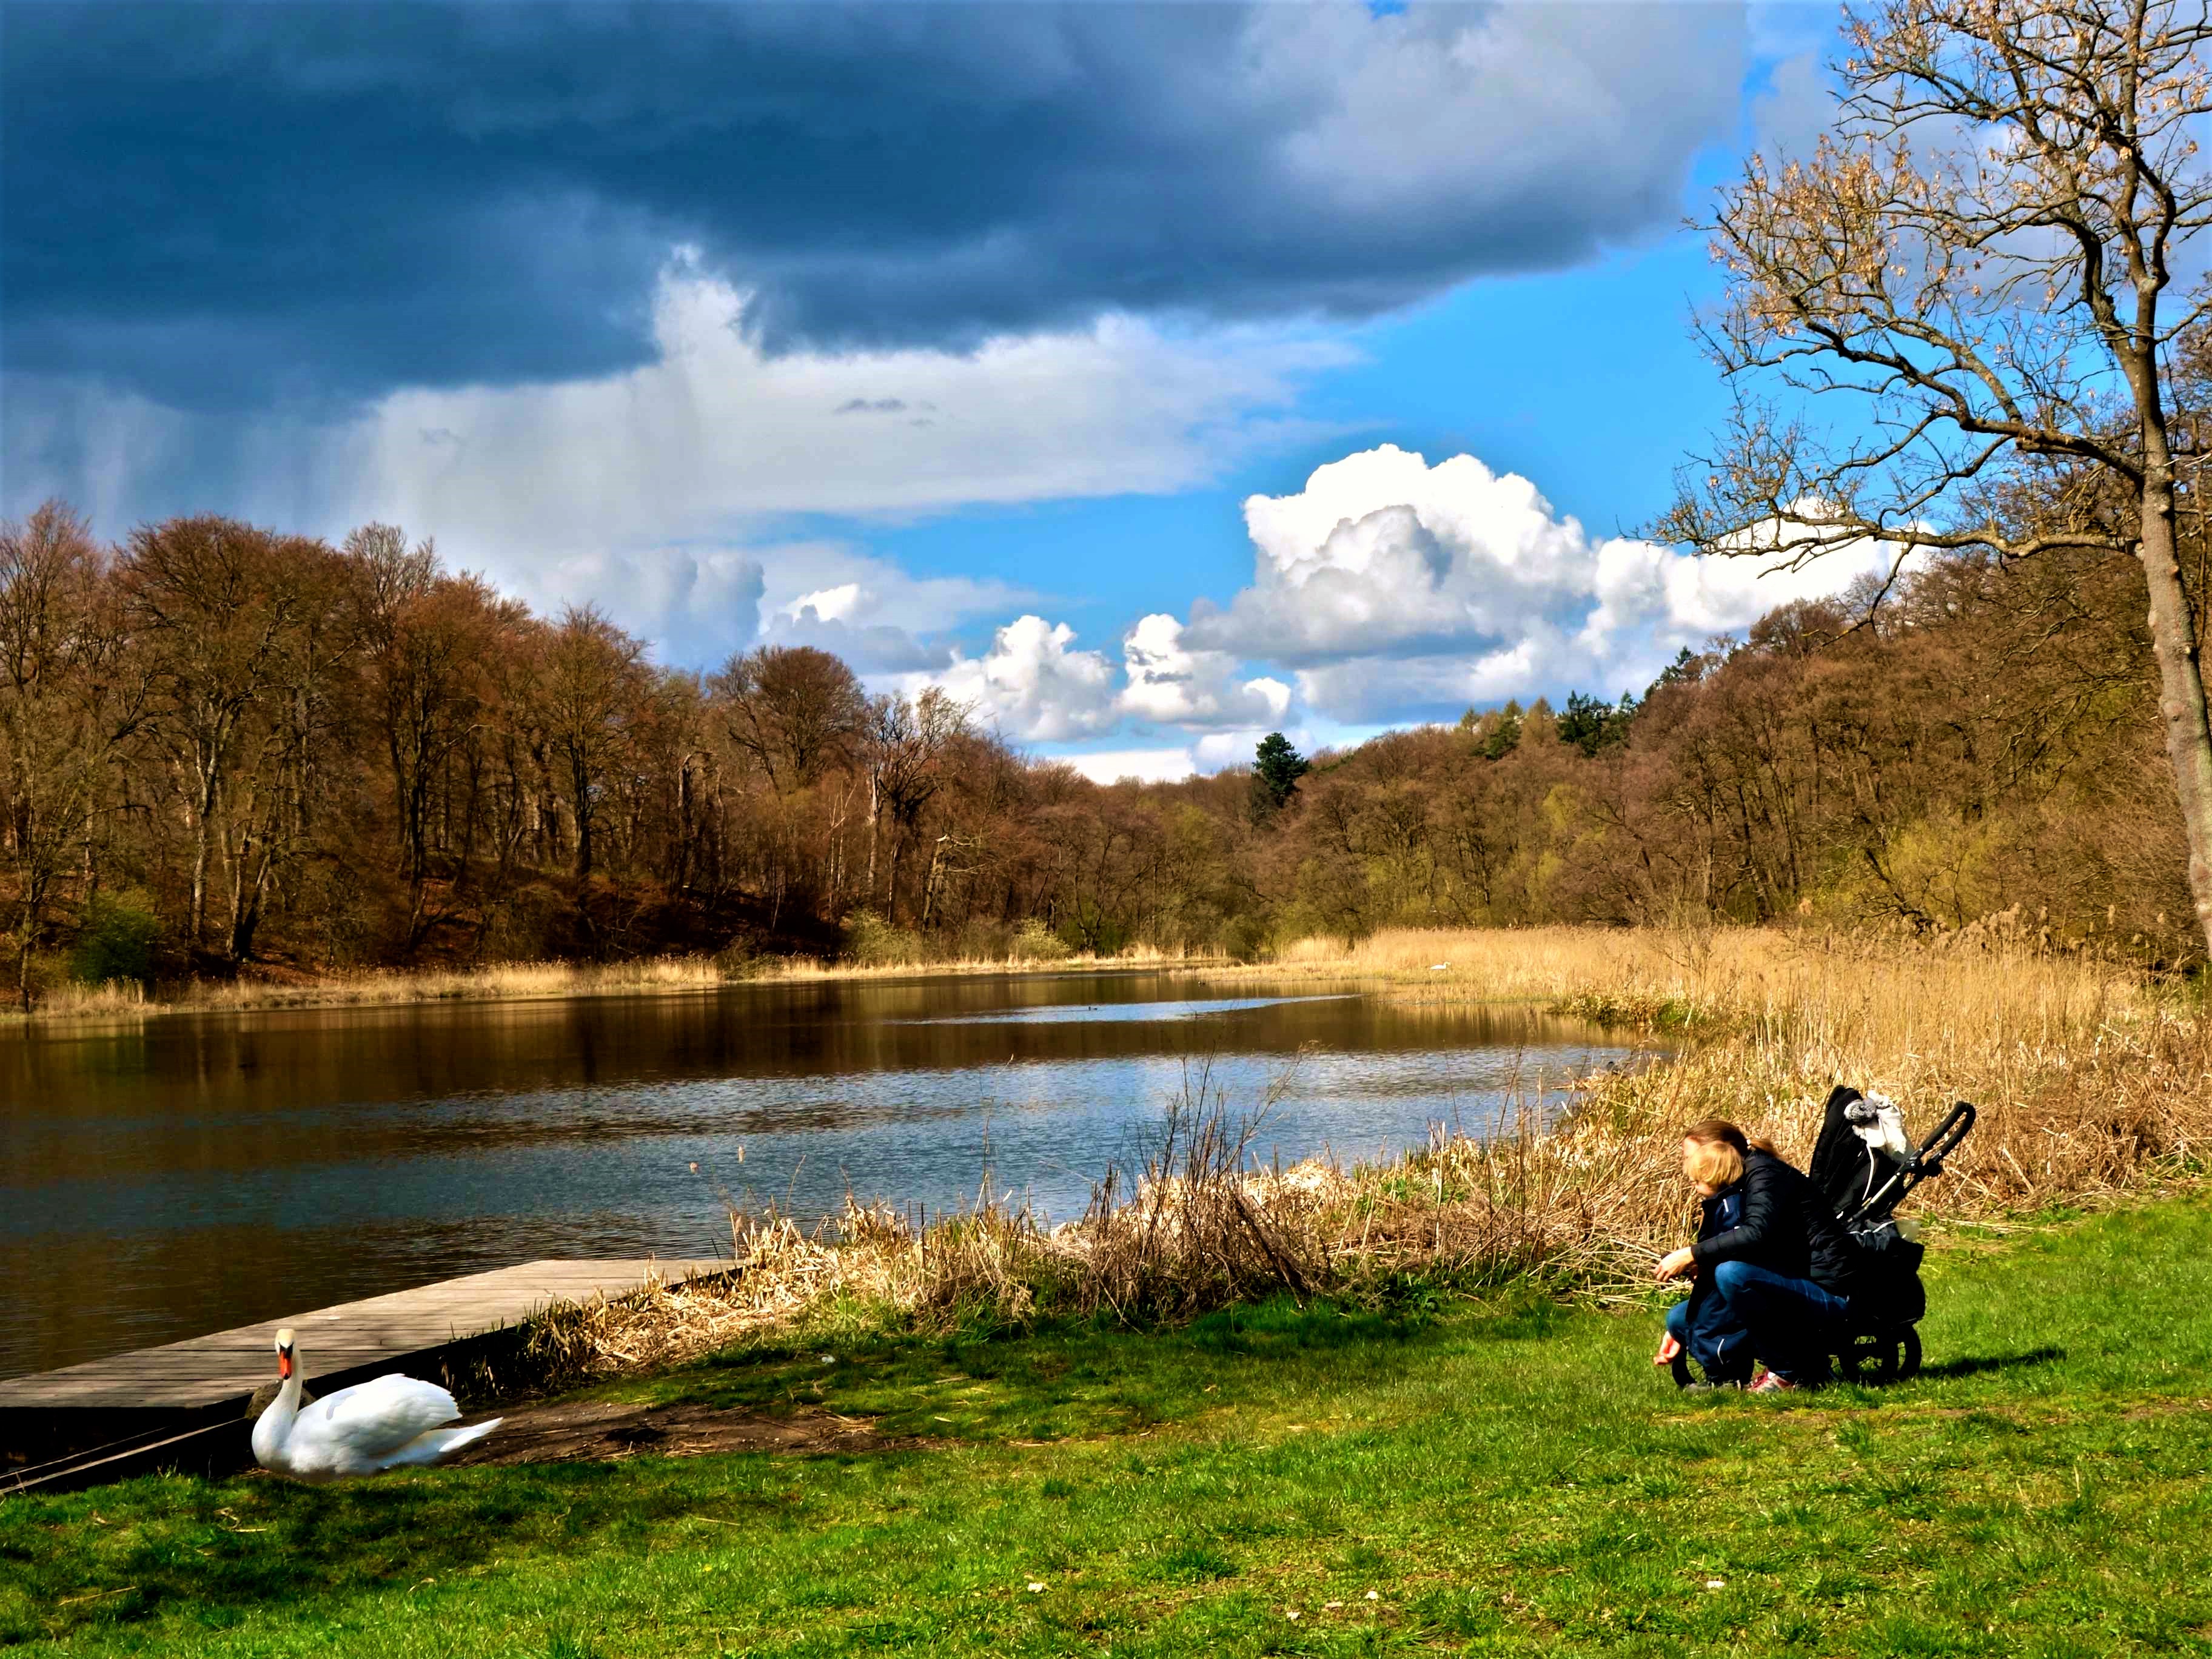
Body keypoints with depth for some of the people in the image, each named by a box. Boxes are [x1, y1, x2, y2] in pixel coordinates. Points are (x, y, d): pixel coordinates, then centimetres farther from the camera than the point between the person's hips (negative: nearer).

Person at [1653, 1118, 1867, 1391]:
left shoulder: (1765, 1174, -11)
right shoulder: (1728, 1197, 14)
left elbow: (1757, 1234, -31)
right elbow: (1711, 1278, 18)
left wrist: (1692, 1255, -27)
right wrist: (1681, 1331, 16)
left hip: (1828, 1296, -9)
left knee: (1732, 1273, -33)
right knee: (1679, 1318, 4)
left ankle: (1792, 1373, -17)